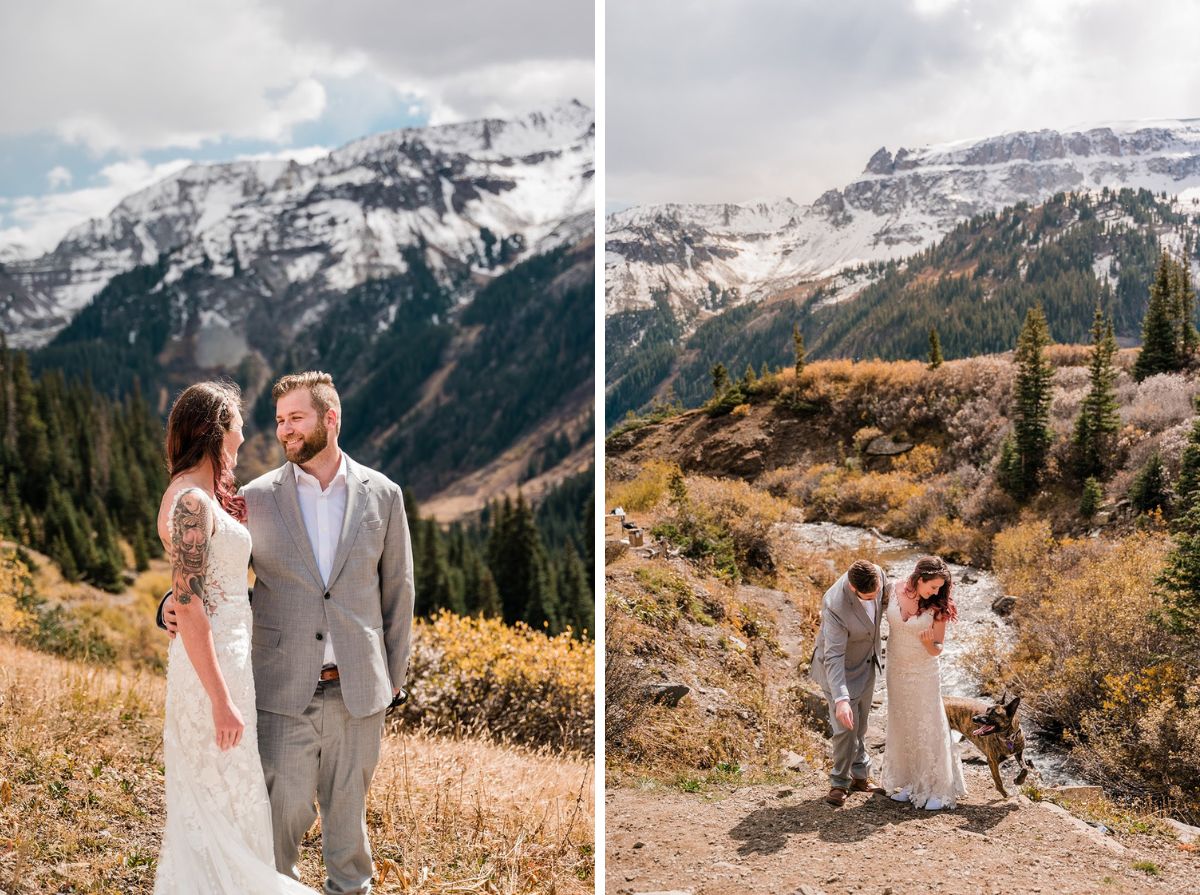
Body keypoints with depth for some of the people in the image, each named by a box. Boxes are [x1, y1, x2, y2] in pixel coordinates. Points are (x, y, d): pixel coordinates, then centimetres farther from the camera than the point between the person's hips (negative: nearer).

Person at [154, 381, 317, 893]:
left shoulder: (200, 495, 12)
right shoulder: (192, 501, -18)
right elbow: (188, 605, -23)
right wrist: (221, 700, -23)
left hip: (223, 655, 10)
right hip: (214, 664, -10)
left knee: (205, 804, 18)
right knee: (226, 804, 1)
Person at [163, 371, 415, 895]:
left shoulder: (382, 495, 2)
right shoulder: (257, 498, 1)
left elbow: (397, 590, 8)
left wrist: (395, 676, 9)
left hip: (358, 691, 1)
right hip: (285, 691, -1)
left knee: (348, 810, 13)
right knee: (282, 811, 2)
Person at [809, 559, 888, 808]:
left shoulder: (878, 575, -22)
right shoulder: (835, 606, -39)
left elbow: (887, 600, 3)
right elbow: (833, 657, -37)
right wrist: (841, 699, -44)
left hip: (866, 663, 6)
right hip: (840, 668, -6)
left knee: (860, 725, 20)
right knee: (846, 727, -3)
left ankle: (859, 775, 36)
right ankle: (840, 782, 18)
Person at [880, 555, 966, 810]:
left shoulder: (937, 607, -16)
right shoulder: (897, 591, -10)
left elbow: (937, 649, -10)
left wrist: (929, 643, -30)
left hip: (924, 672, -3)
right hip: (896, 670, 3)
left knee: (929, 727, 0)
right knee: (901, 726, 12)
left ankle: (937, 789, 11)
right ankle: (907, 781, 26)